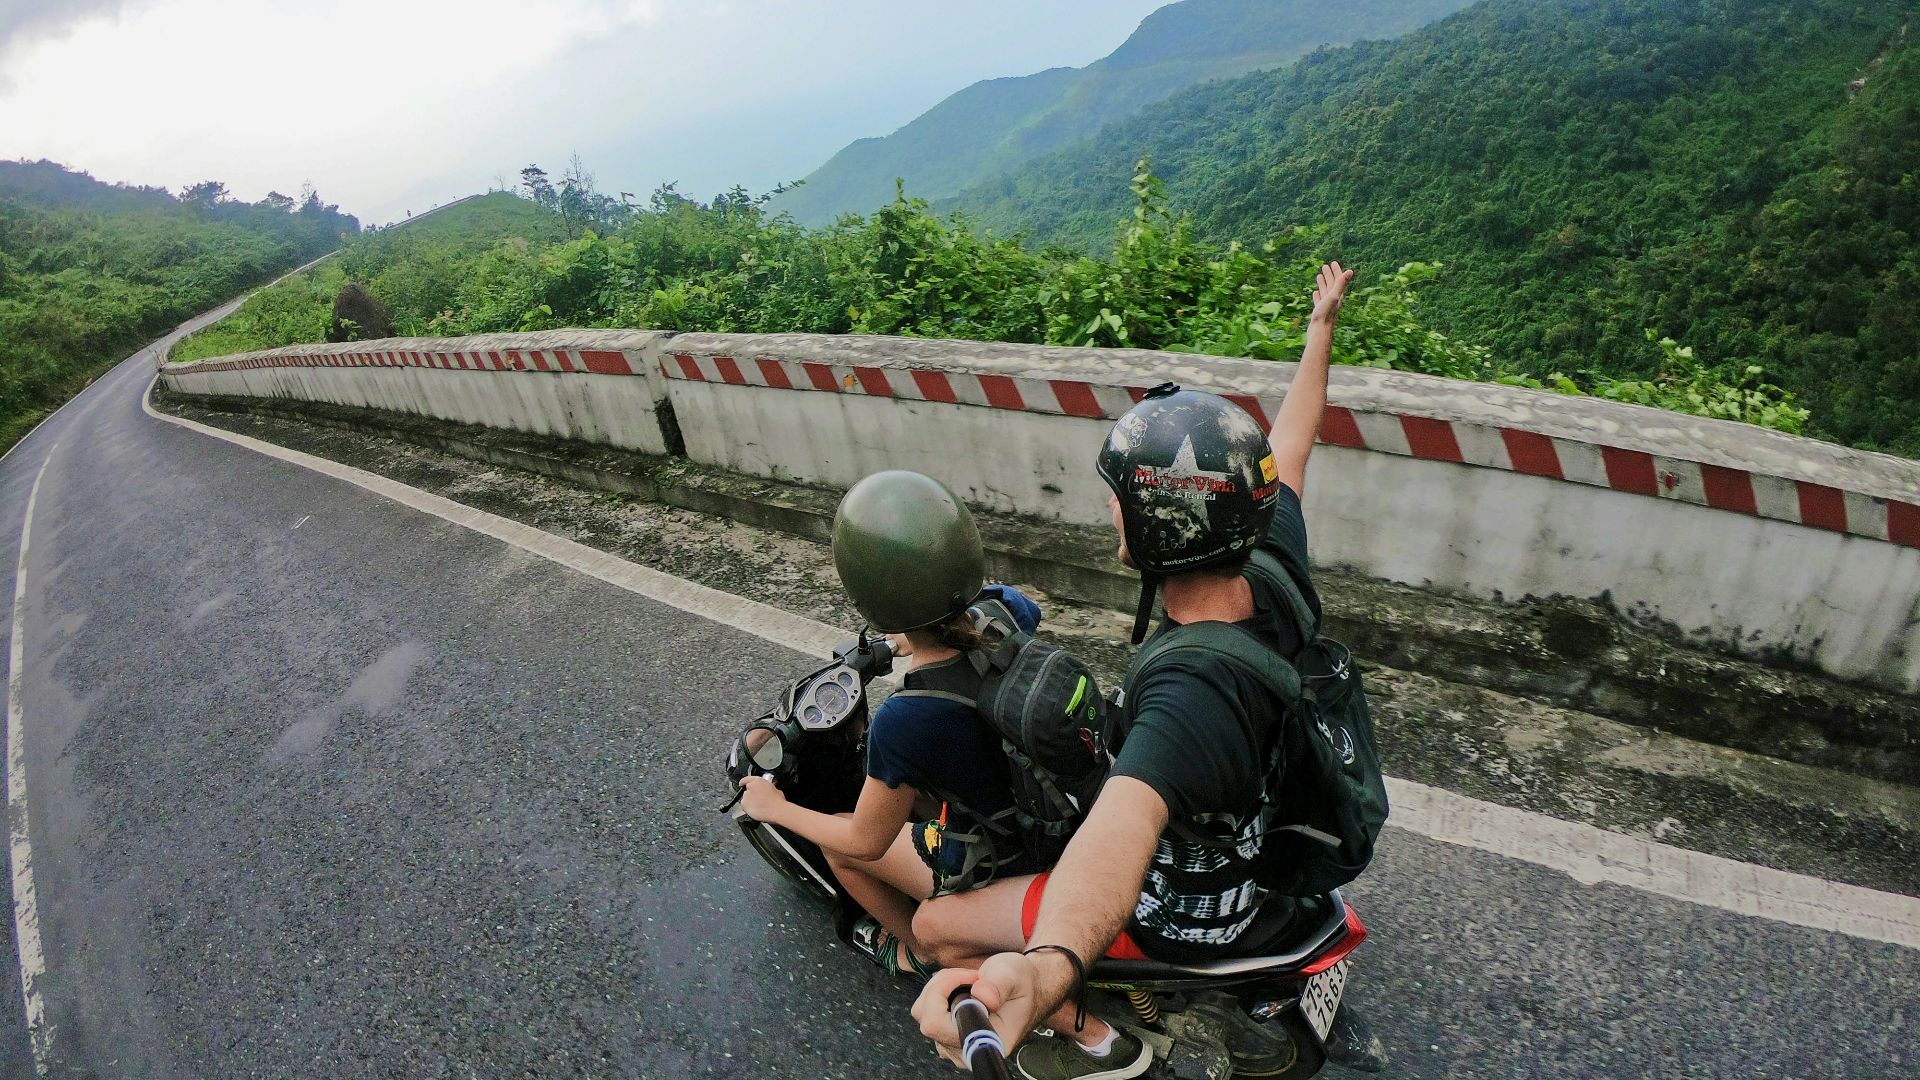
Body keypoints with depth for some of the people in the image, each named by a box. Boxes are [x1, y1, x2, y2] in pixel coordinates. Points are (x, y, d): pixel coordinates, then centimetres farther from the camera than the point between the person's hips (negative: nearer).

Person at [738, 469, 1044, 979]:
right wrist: (920, 639, 20)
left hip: (993, 865, -5)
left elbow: (867, 840, -16)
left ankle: (920, 951, 37)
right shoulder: (1006, 607, -20)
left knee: (841, 846, 16)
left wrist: (776, 809, 1)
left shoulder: (905, 722, -36)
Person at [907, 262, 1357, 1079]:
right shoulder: (1276, 577, -21)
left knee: (937, 925, 0)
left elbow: (1121, 832, -62)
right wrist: (1321, 327, 10)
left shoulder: (1193, 694, -43)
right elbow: (1287, 446, -5)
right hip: (1263, 847, 8)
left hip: (1181, 917, -7)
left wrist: (1046, 970, -81)